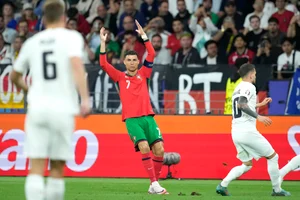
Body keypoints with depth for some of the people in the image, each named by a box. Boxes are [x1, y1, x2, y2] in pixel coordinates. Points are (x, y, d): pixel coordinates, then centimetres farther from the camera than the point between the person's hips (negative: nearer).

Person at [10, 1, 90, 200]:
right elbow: (77, 65, -16)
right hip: (62, 108, -2)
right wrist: (85, 98, -20)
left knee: (36, 167, -4)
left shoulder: (32, 42, 13)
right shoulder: (72, 37, 2)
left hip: (37, 107, 2)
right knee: (57, 168, 9)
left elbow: (14, 77, 23)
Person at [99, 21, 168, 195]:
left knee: (159, 149, -9)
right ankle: (155, 184, -22)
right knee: (144, 147, -21)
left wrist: (144, 36, 3)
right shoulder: (120, 77, 10)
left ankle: (155, 184, 3)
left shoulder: (143, 74, 14)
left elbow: (151, 54, 8)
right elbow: (104, 64, 1)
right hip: (132, 119, -3)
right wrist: (103, 42, -5)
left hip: (148, 117, 3)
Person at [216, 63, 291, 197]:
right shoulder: (249, 87, -8)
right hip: (247, 131, -9)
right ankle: (277, 190, 8)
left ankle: (223, 185, -1)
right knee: (273, 157, 5)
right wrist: (258, 117, -27)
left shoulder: (238, 88, 19)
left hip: (235, 133, 9)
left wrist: (259, 104, 37)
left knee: (247, 165, 17)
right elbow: (241, 105, -24)